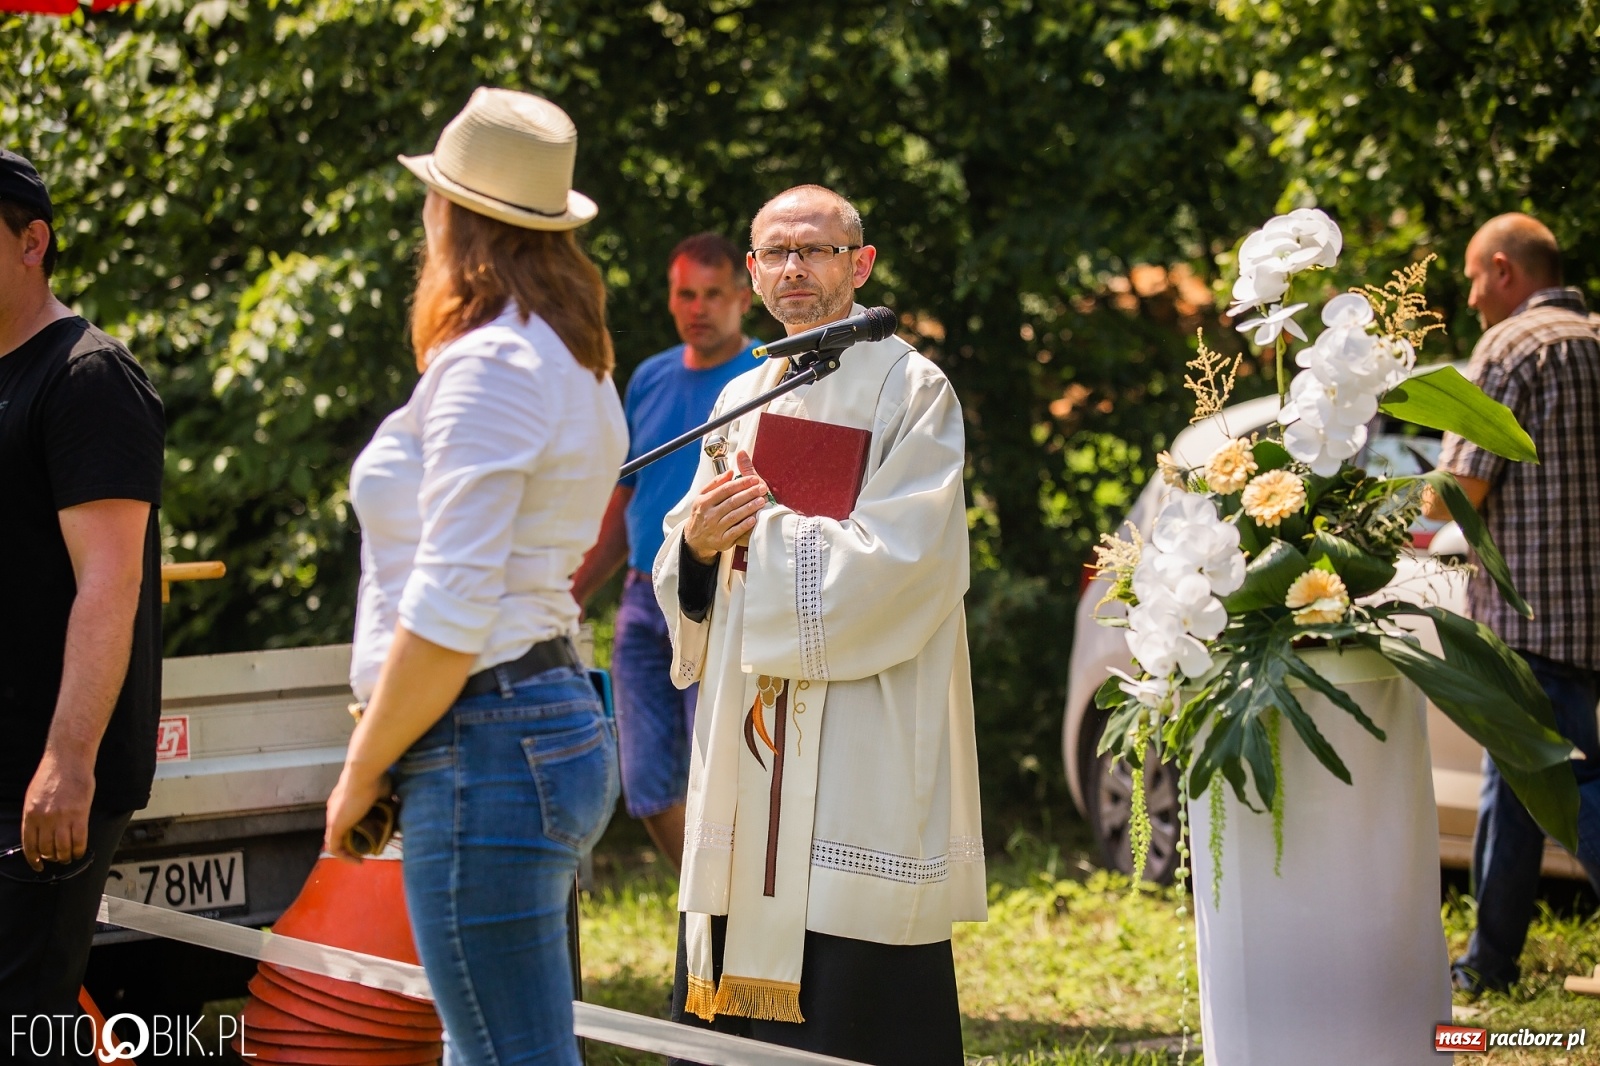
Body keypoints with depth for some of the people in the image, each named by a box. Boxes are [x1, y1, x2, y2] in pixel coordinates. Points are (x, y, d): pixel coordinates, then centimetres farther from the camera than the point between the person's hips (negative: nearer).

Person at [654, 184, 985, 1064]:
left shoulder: (907, 390, -3)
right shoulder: (742, 400, 17)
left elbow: (894, 560, -15)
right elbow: (681, 584, 15)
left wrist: (757, 529, -8)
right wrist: (698, 542, -8)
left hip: (860, 756, -6)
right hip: (748, 753, 6)